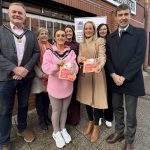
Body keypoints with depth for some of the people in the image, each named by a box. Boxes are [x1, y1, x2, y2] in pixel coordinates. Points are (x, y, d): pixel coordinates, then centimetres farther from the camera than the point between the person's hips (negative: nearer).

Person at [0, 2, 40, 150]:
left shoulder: (31, 34, 9)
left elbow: (36, 52, 3)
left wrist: (26, 68, -11)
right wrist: (14, 68, -18)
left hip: (26, 76, 3)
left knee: (23, 106, 17)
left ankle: (22, 129, 41)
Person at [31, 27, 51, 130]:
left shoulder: (51, 47, 7)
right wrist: (41, 74, -14)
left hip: (49, 76, 4)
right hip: (39, 77, -3)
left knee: (47, 97, 13)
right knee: (39, 98, 8)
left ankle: (46, 116, 33)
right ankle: (41, 120, 26)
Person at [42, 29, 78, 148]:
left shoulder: (71, 52, 1)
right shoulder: (49, 52, -5)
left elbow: (75, 67, -8)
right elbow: (45, 67, -16)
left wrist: (71, 69, -30)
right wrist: (57, 65, -32)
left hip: (68, 86, 3)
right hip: (55, 86, -2)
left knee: (64, 109, 19)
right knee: (56, 111, 13)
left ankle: (63, 129, 41)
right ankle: (56, 132, 36)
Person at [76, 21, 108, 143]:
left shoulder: (100, 41, -1)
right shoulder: (81, 44, 14)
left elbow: (102, 56, -14)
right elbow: (79, 58, 6)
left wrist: (100, 65, -36)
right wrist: (80, 59, -18)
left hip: (96, 74, -5)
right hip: (84, 74, 5)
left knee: (96, 99, 1)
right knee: (86, 98, 11)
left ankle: (96, 126, 22)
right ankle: (90, 122, 33)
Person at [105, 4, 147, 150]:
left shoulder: (140, 33, -2)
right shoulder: (110, 37, 9)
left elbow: (139, 57, -12)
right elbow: (108, 58, 4)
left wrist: (124, 77, -16)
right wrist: (114, 75, -10)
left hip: (131, 81, -3)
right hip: (115, 80, 4)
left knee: (131, 113, 10)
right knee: (117, 109, 17)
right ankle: (119, 132, 40)